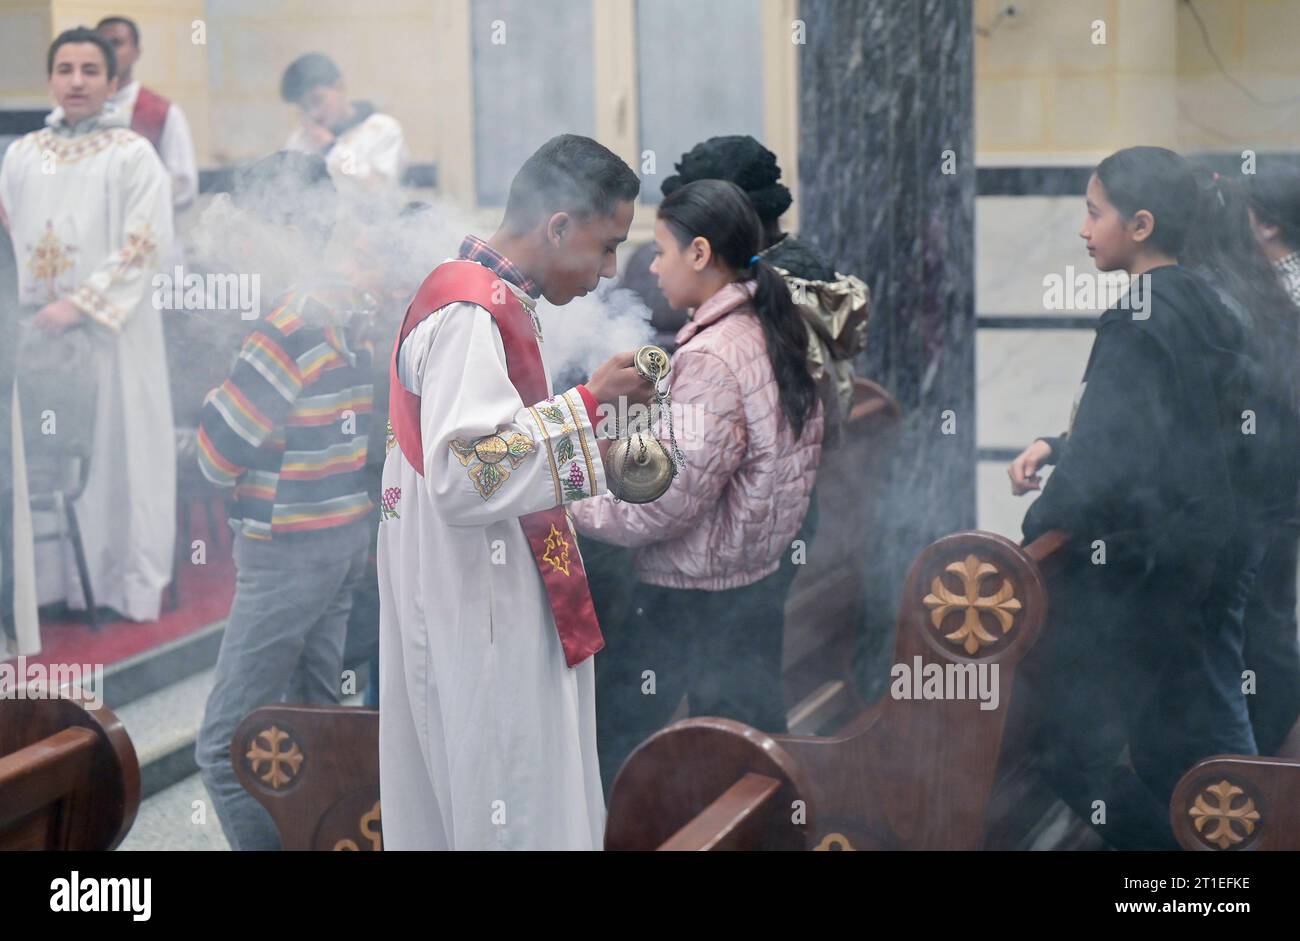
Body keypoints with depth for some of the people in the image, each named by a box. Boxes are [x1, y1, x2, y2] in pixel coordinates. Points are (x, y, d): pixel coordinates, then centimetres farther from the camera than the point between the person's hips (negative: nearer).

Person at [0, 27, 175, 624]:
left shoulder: (132, 154, -3)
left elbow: (142, 247, -10)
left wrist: (80, 305, -17)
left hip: (109, 330, -4)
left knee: (114, 451, 2)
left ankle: (129, 582, 10)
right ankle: (51, 579, 15)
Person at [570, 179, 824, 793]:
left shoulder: (711, 358, -21)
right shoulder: (767, 334, 7)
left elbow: (666, 503, -22)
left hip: (693, 602, -9)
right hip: (756, 587, 9)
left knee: (605, 747, 1)